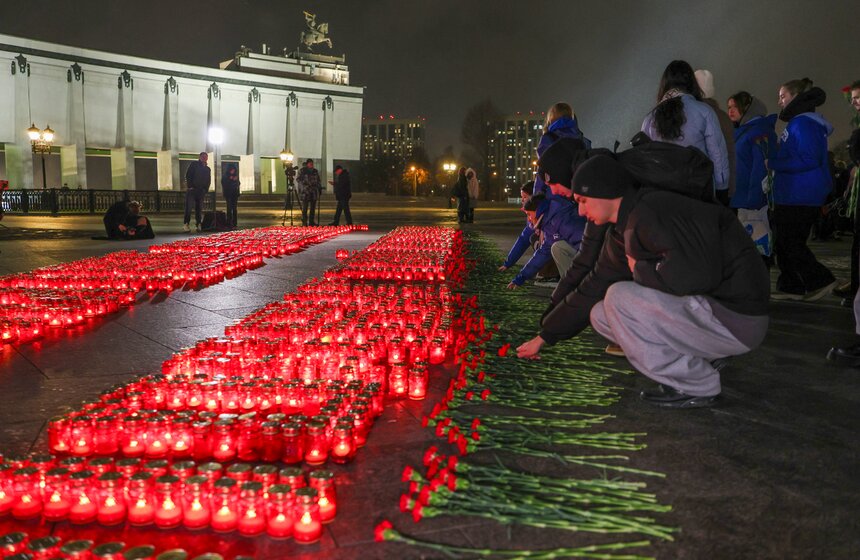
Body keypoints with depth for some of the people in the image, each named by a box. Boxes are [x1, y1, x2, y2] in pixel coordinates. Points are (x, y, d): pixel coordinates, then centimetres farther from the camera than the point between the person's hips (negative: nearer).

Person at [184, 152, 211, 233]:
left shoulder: (208, 169, 17)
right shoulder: (194, 164, 3)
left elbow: (208, 181, 18)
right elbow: (188, 176, -3)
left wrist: (206, 190, 4)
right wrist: (190, 186, -12)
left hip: (201, 191, 4)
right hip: (192, 189, -4)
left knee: (199, 209, 3)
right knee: (188, 207, -9)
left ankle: (197, 225, 6)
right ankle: (186, 224, -9)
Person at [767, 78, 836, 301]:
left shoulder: (803, 124, -16)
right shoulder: (798, 122, 16)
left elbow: (808, 160, -24)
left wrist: (773, 163, -17)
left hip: (799, 199, -10)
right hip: (791, 196, 10)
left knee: (790, 243, -5)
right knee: (783, 243, 13)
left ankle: (820, 280, 2)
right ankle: (790, 287, 18)